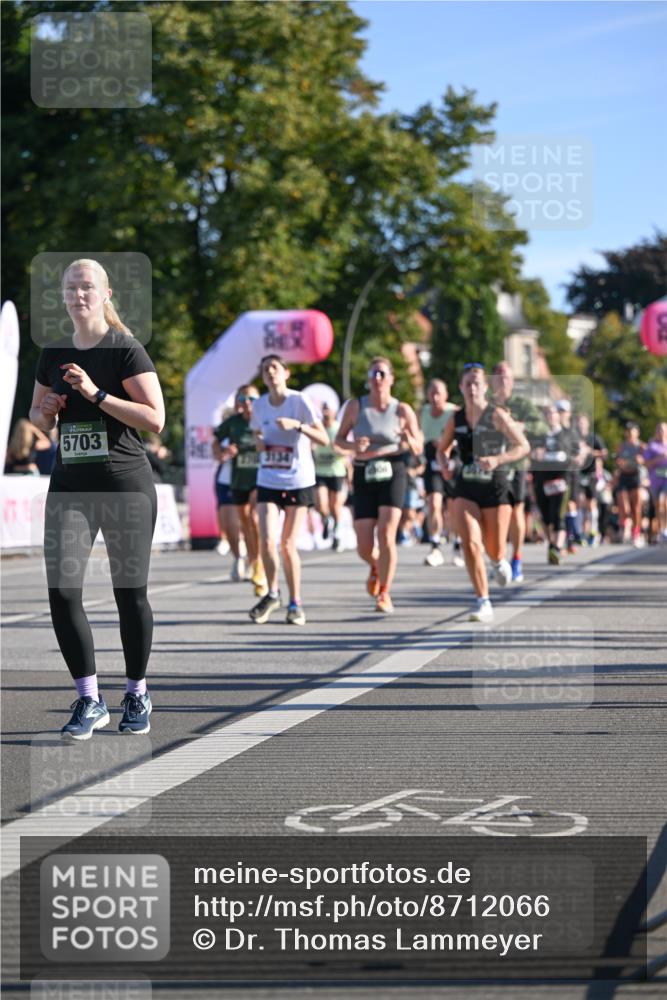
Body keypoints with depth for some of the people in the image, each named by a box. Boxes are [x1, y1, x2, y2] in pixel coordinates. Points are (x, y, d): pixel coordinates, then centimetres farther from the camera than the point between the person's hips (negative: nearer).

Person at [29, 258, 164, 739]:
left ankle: (137, 695, 19)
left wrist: (96, 394, -19)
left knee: (131, 592, 2)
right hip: (70, 484, 5)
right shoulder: (53, 355, 11)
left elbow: (156, 418, -13)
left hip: (126, 484, -4)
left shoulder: (126, 350, -5)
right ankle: (89, 700, 0)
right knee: (62, 589, -8)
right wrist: (45, 410, 0)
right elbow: (40, 420, 24)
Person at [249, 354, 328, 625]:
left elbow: (324, 439, -14)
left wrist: (297, 425, -28)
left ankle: (295, 603, 15)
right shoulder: (260, 405, 3)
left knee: (288, 544, -1)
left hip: (298, 481, -3)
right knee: (267, 541, -11)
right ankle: (272, 594, 11)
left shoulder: (299, 401, -9)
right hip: (268, 481, 3)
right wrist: (259, 443, -1)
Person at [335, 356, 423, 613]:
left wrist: (409, 441, -19)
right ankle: (376, 566, 37)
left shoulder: (402, 410, -1)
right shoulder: (355, 406, 1)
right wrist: (352, 445, -14)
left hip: (393, 474, -1)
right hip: (364, 476, 1)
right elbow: (339, 439, 8)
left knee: (386, 534, -19)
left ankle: (385, 594, -6)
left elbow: (418, 449, 4)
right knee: (364, 547, -1)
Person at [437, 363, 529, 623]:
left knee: (494, 549, 6)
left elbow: (523, 446, -8)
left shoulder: (496, 415, -7)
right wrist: (445, 464, -3)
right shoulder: (456, 419, 4)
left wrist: (498, 459, -23)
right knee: (470, 543, -15)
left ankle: (500, 562, 45)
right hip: (465, 487, 2)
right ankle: (483, 602, -10)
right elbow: (442, 448, 19)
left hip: (495, 487, -2)